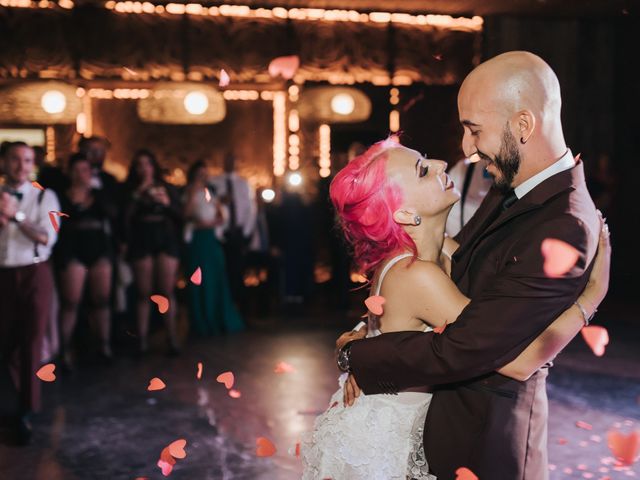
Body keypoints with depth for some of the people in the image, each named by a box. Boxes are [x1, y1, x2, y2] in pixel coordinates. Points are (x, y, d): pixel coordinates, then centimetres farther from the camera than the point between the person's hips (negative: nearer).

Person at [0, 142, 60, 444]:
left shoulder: (44, 197, -1)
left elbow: (47, 237, -10)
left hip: (35, 275, -2)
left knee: (31, 343, -2)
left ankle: (25, 413, 6)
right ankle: (24, 391, 38)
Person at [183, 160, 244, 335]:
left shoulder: (212, 193, 16)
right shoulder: (189, 194, 0)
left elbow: (221, 219, 11)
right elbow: (186, 214, -15)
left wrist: (210, 223, -6)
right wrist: (192, 195, -14)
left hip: (212, 238, 5)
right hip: (196, 239, -5)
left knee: (217, 280, 4)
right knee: (199, 282, -4)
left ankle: (220, 320, 11)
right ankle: (203, 324, 1)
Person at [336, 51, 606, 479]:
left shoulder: (563, 231, -28)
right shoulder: (513, 191, 0)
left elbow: (460, 353, -27)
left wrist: (356, 356, -13)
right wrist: (372, 352, -5)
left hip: (483, 434, -8)